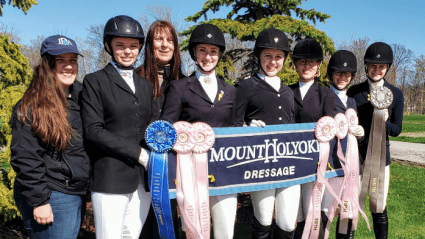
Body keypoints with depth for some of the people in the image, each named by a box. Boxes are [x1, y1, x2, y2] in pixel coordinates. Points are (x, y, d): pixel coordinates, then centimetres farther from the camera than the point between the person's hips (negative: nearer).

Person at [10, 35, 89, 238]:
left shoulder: (81, 97, 9)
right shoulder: (31, 106, -11)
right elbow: (25, 159, -13)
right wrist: (39, 201, -15)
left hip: (78, 195, 7)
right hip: (50, 199, -7)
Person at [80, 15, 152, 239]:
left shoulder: (145, 85, 19)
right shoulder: (95, 81, 2)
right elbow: (93, 130, -8)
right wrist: (138, 153, -13)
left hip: (143, 179, 5)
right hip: (111, 178, -5)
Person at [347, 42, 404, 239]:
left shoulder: (395, 94, 3)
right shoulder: (354, 91, 1)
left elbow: (397, 129, 4)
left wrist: (385, 121, -16)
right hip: (355, 153, 0)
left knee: (379, 208, 6)